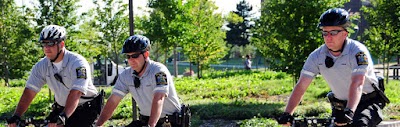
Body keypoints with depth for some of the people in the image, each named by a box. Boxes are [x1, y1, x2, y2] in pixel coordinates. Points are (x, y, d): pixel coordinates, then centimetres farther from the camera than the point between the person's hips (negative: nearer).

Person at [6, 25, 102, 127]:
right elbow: (29, 92, -13)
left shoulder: (78, 63, -25)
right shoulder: (41, 66, -7)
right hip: (62, 107, 6)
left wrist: (63, 116, -52)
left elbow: (75, 94, -37)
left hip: (86, 108, -5)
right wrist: (16, 116, -26)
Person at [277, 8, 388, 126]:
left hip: (368, 103, -5)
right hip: (340, 106, 6)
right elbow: (301, 86, -11)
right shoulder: (317, 56, -8)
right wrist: (287, 113, -24)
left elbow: (357, 84, -35)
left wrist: (349, 112, -50)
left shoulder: (357, 51, -22)